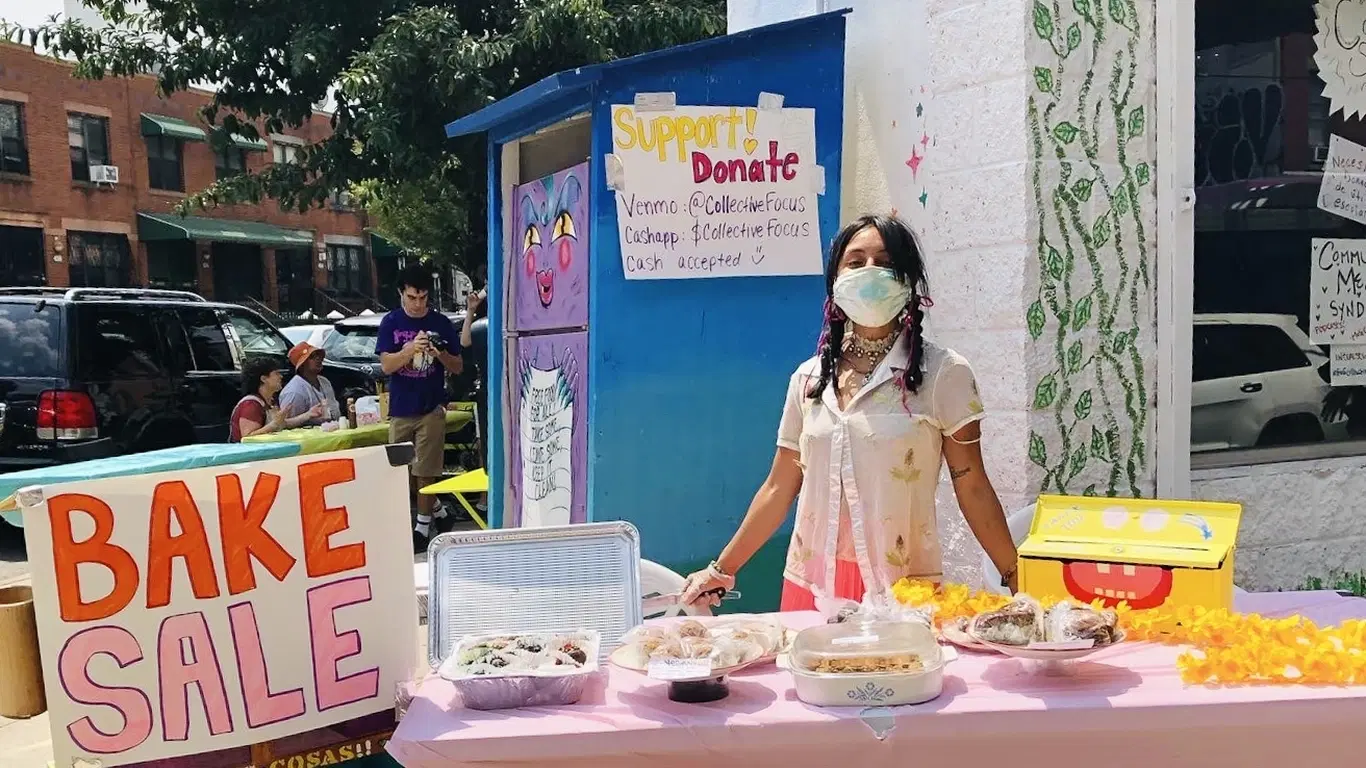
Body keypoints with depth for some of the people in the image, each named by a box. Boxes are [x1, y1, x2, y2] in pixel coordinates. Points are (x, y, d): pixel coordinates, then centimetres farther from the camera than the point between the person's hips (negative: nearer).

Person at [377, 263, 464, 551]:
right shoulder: (390, 322, 1)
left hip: (431, 408, -2)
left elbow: (457, 367, 3)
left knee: (426, 472, 0)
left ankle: (423, 527, 9)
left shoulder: (442, 323, 0)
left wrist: (440, 354, -18)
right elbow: (386, 365, -6)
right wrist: (411, 348, -22)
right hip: (400, 409, 2)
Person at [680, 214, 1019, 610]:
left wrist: (1016, 579, -8)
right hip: (809, 583, 3)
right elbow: (780, 487, 11)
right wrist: (722, 570, 11)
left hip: (903, 589, -3)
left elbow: (972, 489, -3)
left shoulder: (943, 373, -5)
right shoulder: (808, 378, 6)